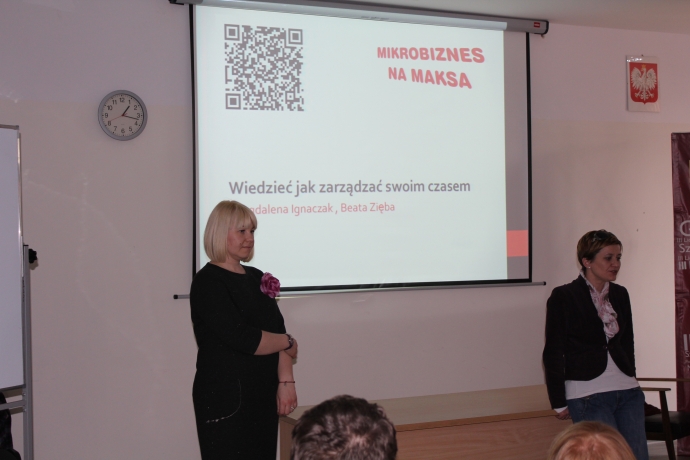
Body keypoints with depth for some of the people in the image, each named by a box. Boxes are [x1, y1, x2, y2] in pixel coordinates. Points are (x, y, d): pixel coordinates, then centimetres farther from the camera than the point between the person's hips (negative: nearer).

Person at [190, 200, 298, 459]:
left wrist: (286, 381, -8)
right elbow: (242, 339, -19)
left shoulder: (257, 278, 12)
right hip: (226, 398, -7)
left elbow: (279, 331, 5)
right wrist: (288, 342, -5)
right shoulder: (208, 283, -10)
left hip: (264, 394, 7)